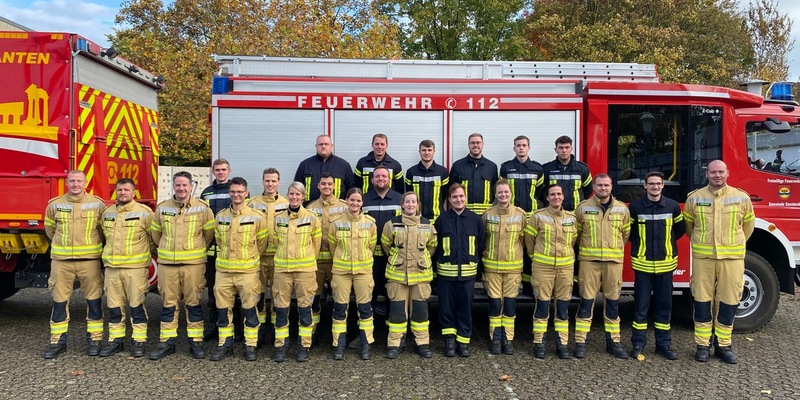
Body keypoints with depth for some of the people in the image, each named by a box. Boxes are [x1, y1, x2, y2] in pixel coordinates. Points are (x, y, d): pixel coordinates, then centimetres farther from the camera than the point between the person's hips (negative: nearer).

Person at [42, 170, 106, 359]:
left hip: (89, 260, -1)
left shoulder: (97, 204, -1)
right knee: (59, 301, 6)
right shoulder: (55, 204, 3)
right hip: (61, 260, 2)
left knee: (94, 301, 4)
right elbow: (50, 229, 18)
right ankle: (58, 342, 17)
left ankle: (95, 340, 14)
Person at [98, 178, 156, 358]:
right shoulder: (107, 213, 10)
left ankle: (139, 342, 10)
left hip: (135, 267, -4)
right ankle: (116, 341, 21)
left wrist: (147, 253, 12)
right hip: (111, 267, 5)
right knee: (114, 306, 10)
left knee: (137, 305, 1)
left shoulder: (144, 213, -6)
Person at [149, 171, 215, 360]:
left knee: (194, 302, 4)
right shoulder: (162, 208, 5)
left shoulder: (202, 208, -2)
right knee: (168, 303, 8)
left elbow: (209, 233, 8)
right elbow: (155, 233, 18)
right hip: (167, 263, 2)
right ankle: (167, 342, 17)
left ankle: (195, 342, 13)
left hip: (194, 263, -2)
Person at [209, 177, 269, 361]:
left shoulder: (257, 217, -6)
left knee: (249, 309, 3)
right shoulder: (220, 217, 6)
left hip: (248, 270, -3)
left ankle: (250, 345, 14)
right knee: (223, 309, 9)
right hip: (224, 270, 4)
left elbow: (262, 242, 4)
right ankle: (225, 344, 22)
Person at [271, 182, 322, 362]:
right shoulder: (278, 218, 4)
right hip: (282, 269, 2)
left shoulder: (312, 218, -2)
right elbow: (275, 242, 15)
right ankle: (280, 345, 16)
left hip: (305, 270, -2)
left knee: (305, 308, 3)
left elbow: (316, 244, 7)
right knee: (281, 308, 5)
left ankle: (304, 346, 14)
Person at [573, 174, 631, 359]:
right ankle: (580, 342, 6)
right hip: (589, 260, -2)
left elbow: (626, 234, 17)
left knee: (612, 301, 8)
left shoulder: (622, 209, 6)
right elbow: (576, 233, 10)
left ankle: (613, 341, 19)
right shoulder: (583, 208, 1)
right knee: (587, 301, 0)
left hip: (614, 261, 2)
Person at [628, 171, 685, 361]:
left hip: (665, 263, 2)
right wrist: (639, 245, 5)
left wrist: (667, 242, 10)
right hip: (642, 263, -1)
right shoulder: (635, 206, -4)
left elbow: (680, 228, 15)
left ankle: (664, 344, 20)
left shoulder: (672, 206, 1)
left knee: (664, 306, 9)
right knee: (641, 305, 4)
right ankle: (638, 343, 13)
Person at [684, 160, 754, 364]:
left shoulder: (742, 198, 2)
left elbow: (748, 225, 15)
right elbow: (688, 225, 15)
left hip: (732, 257, 0)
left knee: (728, 301, 5)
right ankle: (702, 345, 14)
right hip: (702, 257, 0)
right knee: (702, 300, 4)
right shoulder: (694, 198, 2)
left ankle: (723, 345, 19)